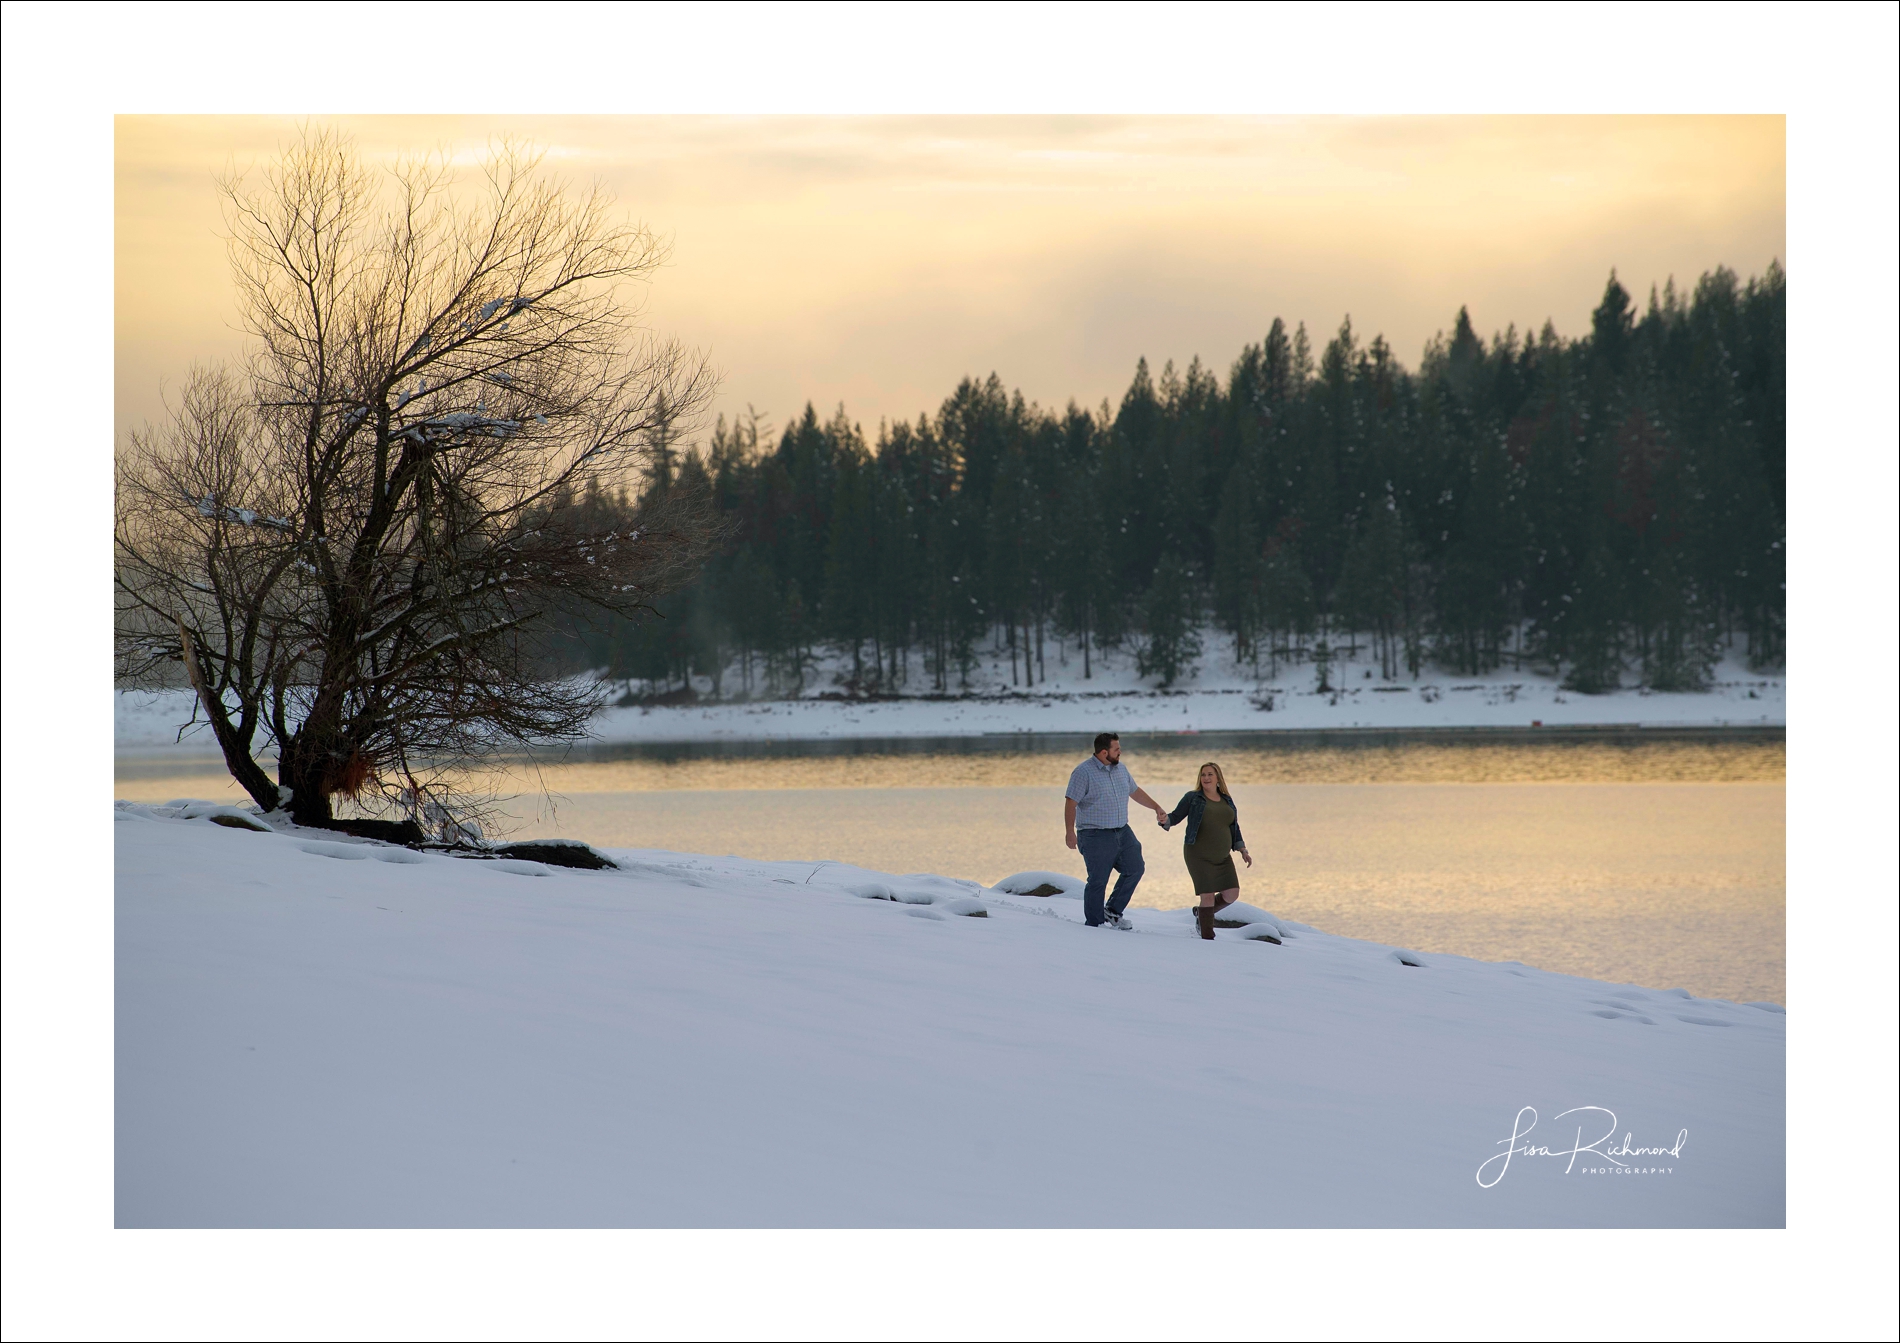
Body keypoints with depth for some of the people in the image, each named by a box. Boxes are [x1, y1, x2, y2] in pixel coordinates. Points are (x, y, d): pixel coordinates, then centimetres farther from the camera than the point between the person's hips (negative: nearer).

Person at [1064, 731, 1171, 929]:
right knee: (1098, 881, -5)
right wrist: (1070, 833, -18)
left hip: (1122, 832, 7)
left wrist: (1156, 807, 23)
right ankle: (1093, 925, 4)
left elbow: (1135, 791, 24)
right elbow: (1071, 804, -14)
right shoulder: (1083, 772, -13)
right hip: (1096, 836, -7)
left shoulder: (1121, 769, 9)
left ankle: (1113, 911, 21)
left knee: (1135, 869, 7)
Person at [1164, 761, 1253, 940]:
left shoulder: (1227, 802, 11)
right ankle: (1208, 938, 0)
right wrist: (1165, 820, -29)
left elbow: (1234, 829, 15)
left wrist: (1243, 851, 6)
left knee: (1232, 894, -3)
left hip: (1221, 858, 5)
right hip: (1199, 856, -5)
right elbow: (1175, 816, -5)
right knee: (1209, 896, -12)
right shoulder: (1192, 798, -3)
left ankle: (1201, 912, 23)